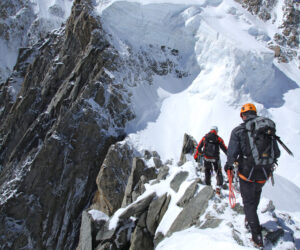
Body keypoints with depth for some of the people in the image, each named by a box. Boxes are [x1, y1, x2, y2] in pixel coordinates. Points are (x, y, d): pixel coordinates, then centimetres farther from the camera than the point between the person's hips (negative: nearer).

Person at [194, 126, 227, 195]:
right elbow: (225, 149, -6)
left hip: (206, 158, 2)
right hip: (215, 159, -2)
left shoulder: (204, 138, 2)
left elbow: (198, 147, 6)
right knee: (219, 173, 13)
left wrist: (196, 155, 18)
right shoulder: (219, 139, -4)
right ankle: (218, 187, -1)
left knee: (207, 173, 18)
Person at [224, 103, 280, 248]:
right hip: (264, 174, 4)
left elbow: (232, 154, -12)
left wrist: (229, 165, 8)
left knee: (249, 203, 10)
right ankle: (249, 220, 43)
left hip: (247, 173, -3)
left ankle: (257, 238, 11)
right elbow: (276, 153, 4)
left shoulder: (238, 131, -8)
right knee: (256, 192, 31)